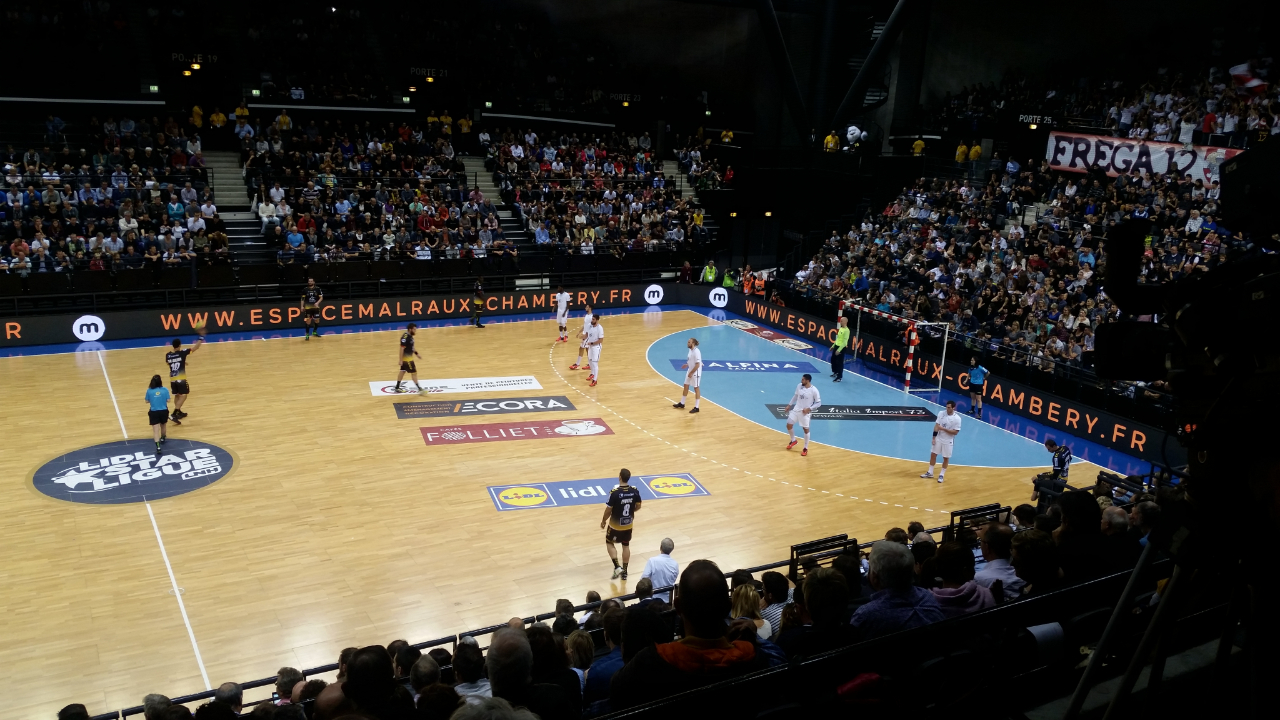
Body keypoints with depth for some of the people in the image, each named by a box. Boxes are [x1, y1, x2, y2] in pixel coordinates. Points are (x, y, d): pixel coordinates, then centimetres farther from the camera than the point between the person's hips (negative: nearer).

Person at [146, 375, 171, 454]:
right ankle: (163, 438, 54)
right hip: (164, 411, 2)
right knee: (163, 425, 29)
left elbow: (147, 401, 1)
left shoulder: (149, 391, -9)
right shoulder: (164, 390, -10)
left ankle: (158, 447, -16)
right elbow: (168, 400, -6)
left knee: (156, 430, -3)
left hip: (154, 412, -2)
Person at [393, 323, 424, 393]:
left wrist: (416, 353, 20)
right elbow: (402, 349, -25)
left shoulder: (409, 336, 5)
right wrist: (401, 360, -25)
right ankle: (419, 389, 3)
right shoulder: (405, 337, -25)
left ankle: (397, 388, 24)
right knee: (414, 372, -4)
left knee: (402, 371, 16)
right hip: (406, 358, -10)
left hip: (409, 357, 10)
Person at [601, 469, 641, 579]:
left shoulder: (615, 492, -24)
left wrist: (604, 520, 0)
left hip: (616, 524, -4)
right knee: (626, 546, 19)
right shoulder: (635, 491, -10)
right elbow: (638, 507, 3)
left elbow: (609, 509, -17)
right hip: (628, 524, 4)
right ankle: (624, 571, 25)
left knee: (609, 542, 18)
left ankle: (617, 567, 7)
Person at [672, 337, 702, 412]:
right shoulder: (690, 350, 5)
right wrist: (687, 365, 7)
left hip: (695, 373, -10)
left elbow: (697, 364, -25)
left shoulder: (696, 352, -24)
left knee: (696, 388, 1)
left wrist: (691, 373, -21)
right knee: (686, 386, 17)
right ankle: (682, 404, 31)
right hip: (690, 371, 10)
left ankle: (696, 408, 9)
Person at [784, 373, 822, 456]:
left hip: (805, 412, -5)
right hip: (796, 409, 5)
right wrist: (789, 405, 11)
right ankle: (793, 440, 34)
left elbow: (819, 403, -12)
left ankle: (806, 448, 21)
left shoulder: (814, 390, -19)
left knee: (806, 429, 6)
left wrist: (809, 409, -22)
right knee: (789, 425, 7)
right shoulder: (799, 386, -3)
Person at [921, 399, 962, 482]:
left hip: (948, 441, -3)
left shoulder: (957, 418, -16)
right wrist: (934, 437, -5)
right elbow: (936, 426, -2)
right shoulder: (941, 413, -7)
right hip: (938, 438, 3)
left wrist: (943, 429, -24)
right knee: (933, 455, 9)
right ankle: (930, 473, 23)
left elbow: (955, 432, -16)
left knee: (946, 458, 7)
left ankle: (941, 475, 22)